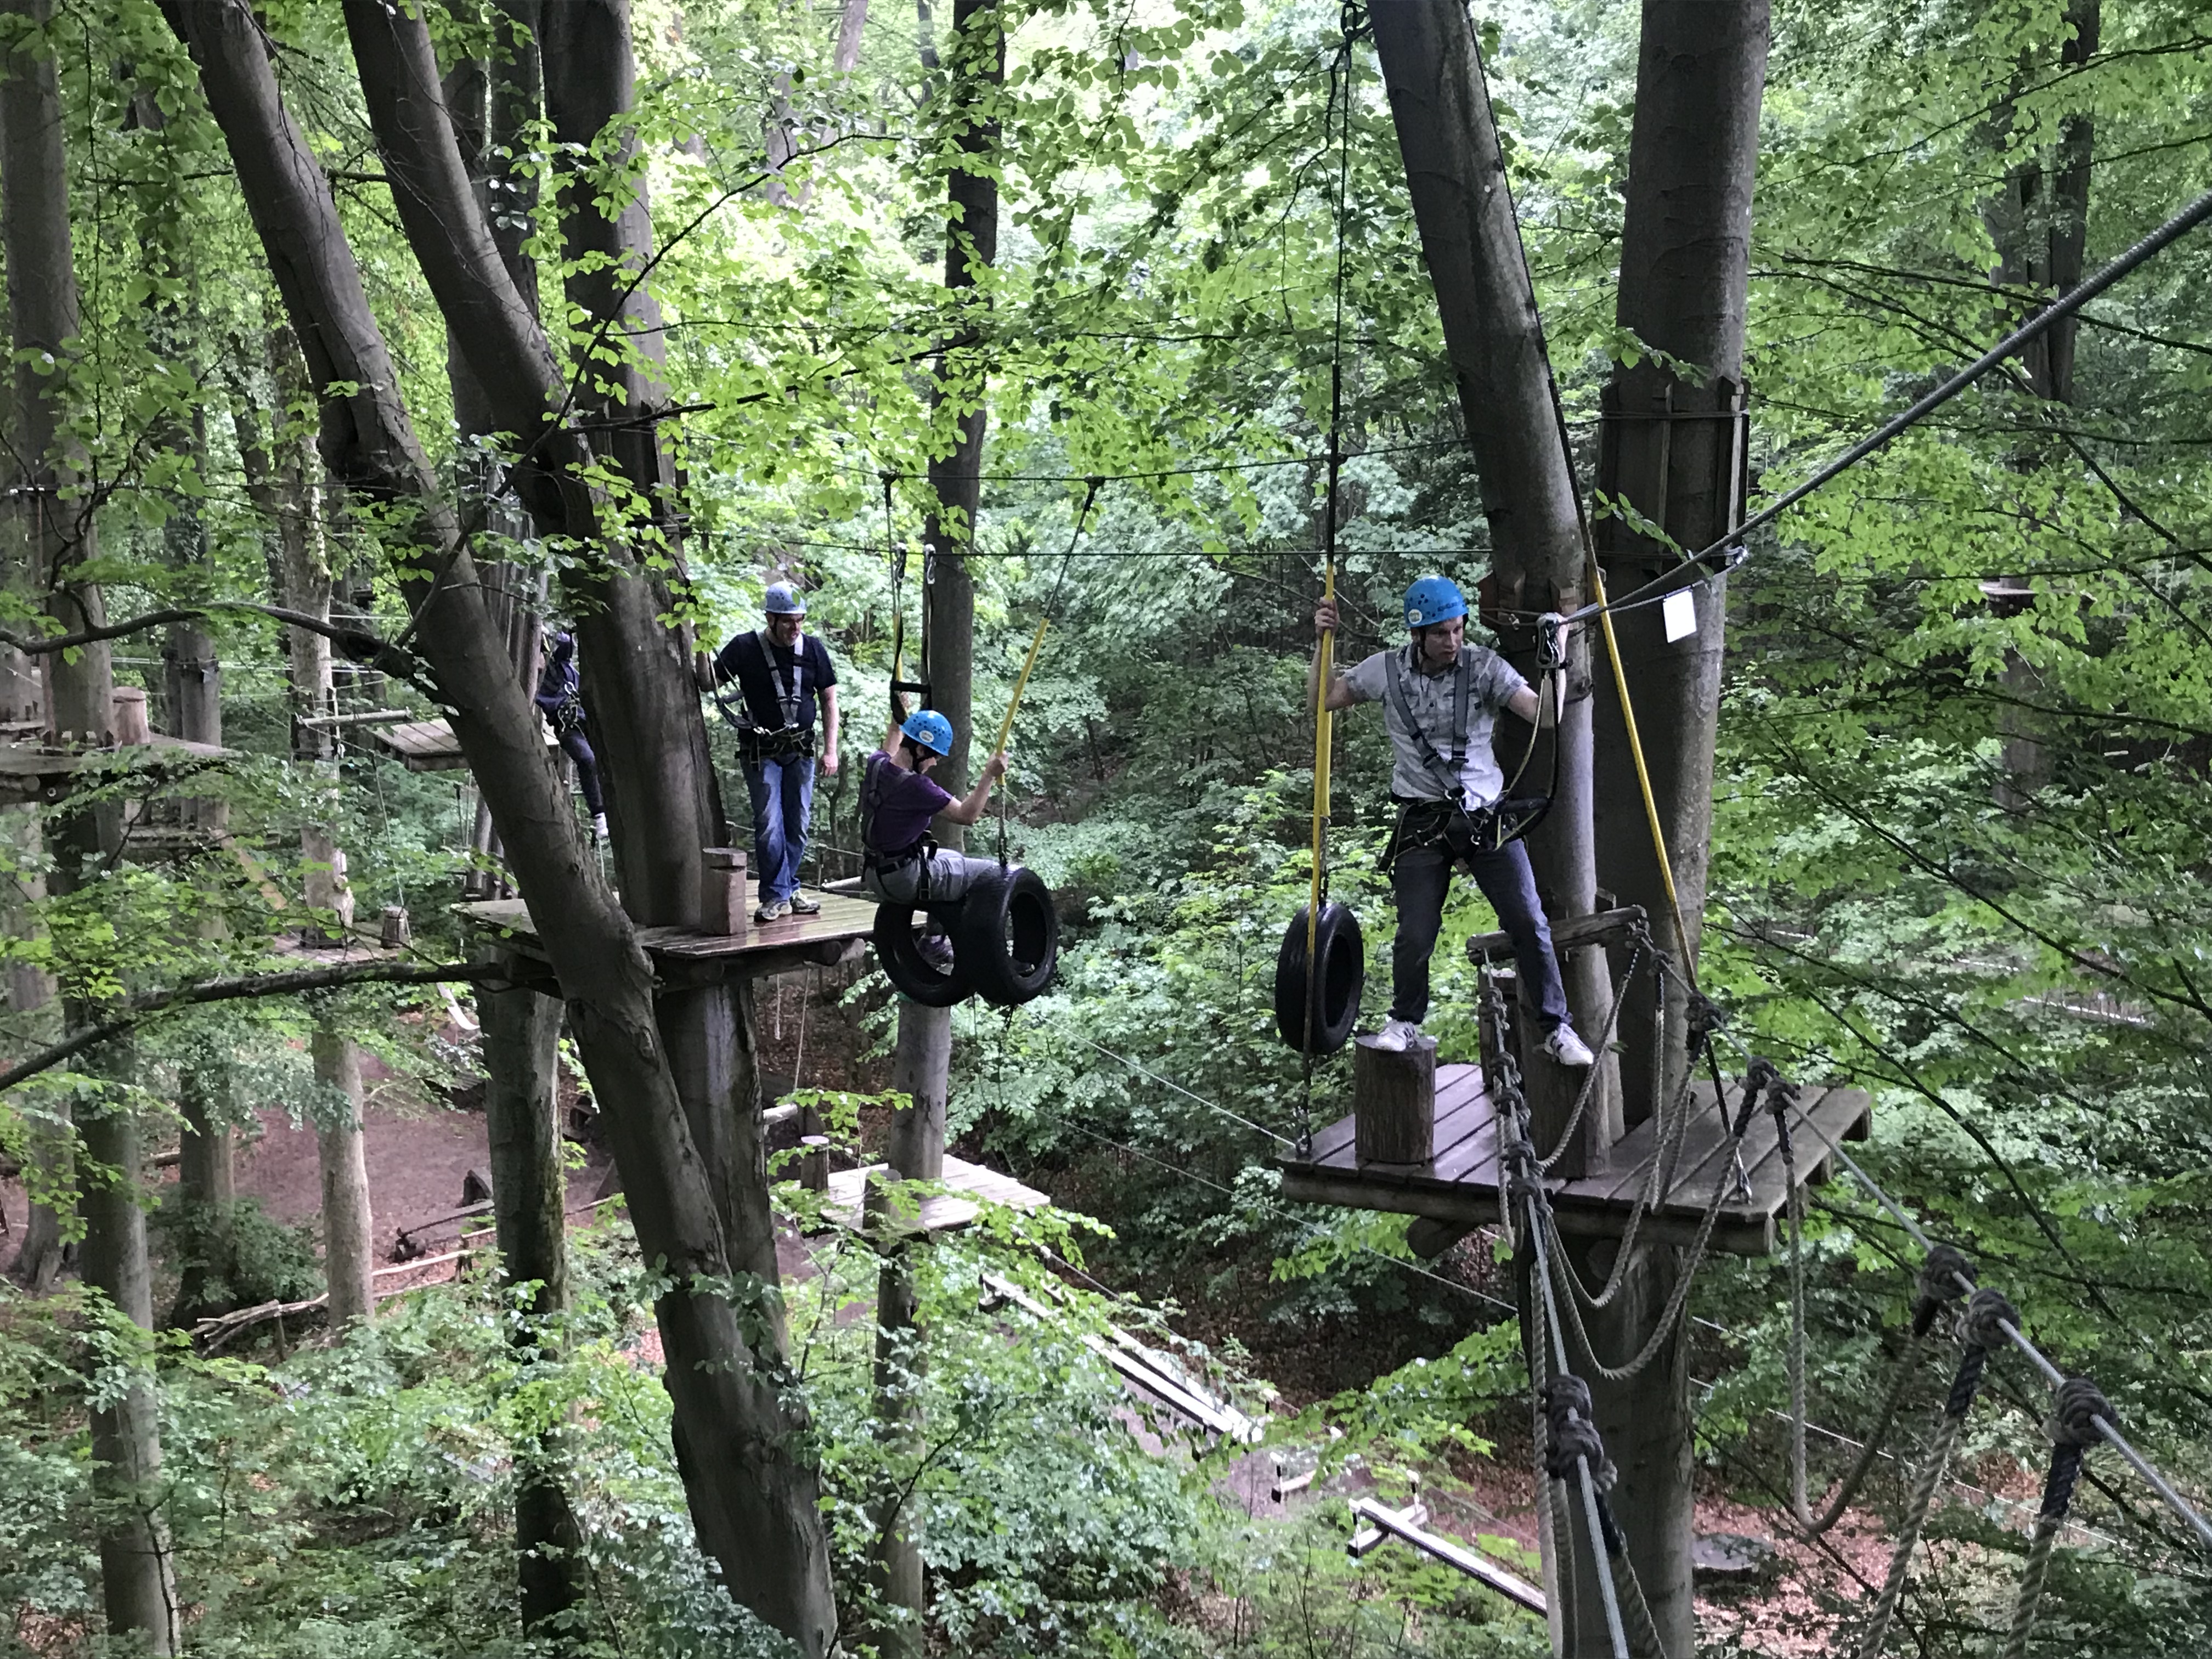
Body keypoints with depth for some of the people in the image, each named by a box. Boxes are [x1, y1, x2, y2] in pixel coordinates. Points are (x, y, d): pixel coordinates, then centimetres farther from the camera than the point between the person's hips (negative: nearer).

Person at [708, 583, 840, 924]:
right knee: (769, 825, -9)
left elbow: (829, 700, 8)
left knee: (798, 824, 6)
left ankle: (789, 889, 20)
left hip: (801, 750, 3)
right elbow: (709, 683, -8)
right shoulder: (745, 649, -4)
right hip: (761, 752, -3)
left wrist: (830, 750, 2)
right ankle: (775, 895, 0)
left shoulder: (813, 649, 4)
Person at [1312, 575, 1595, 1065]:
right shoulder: (1387, 671, 1)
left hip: (1487, 817, 0)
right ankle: (1405, 1021, 23)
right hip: (1423, 822, 0)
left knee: (1529, 923, -5)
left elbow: (1542, 714, -11)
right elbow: (1323, 700, 10)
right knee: (1415, 935, -4)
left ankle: (1558, 1029, 9)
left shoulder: (1484, 666, -3)